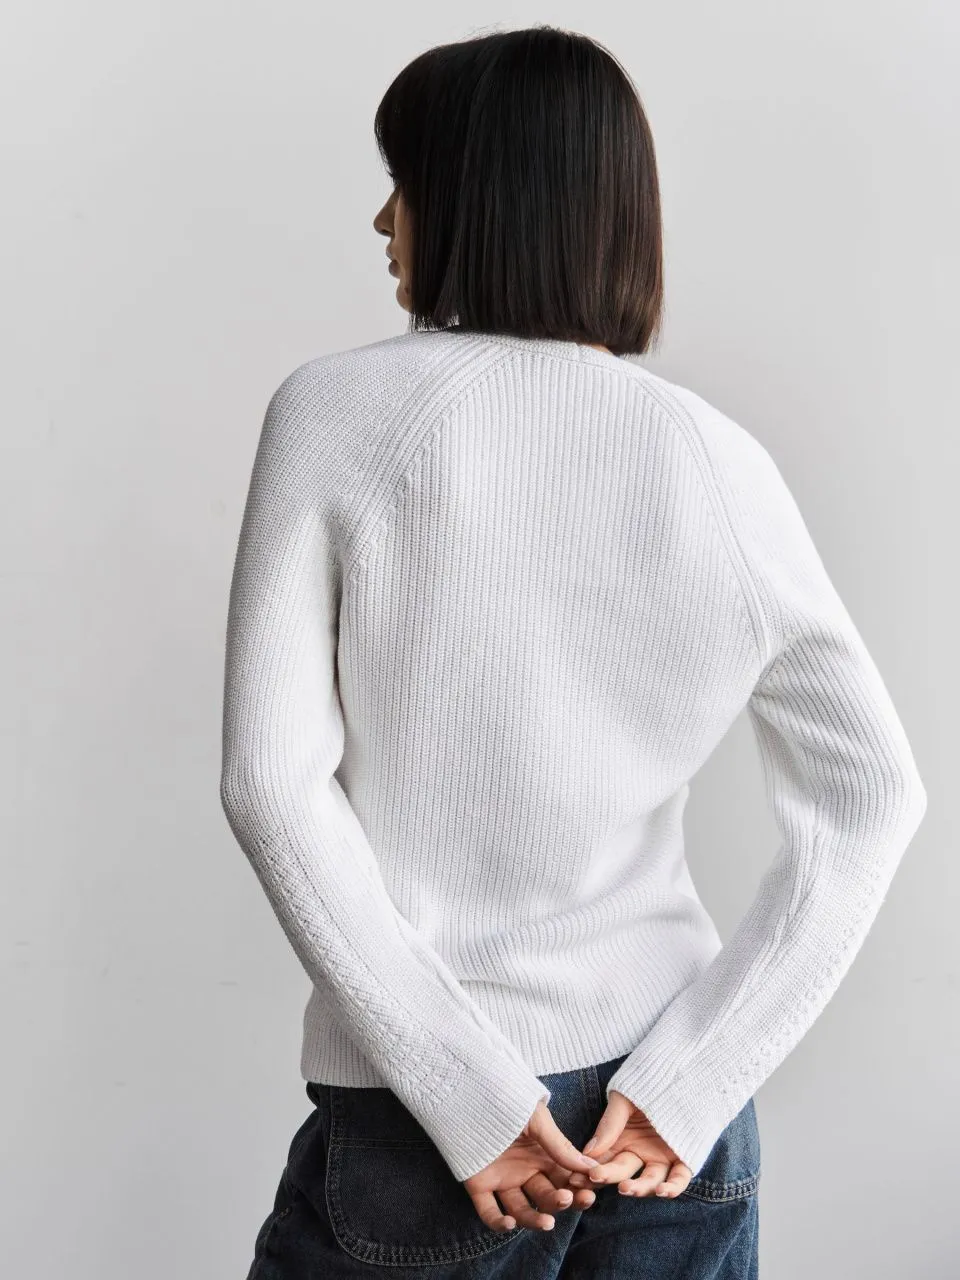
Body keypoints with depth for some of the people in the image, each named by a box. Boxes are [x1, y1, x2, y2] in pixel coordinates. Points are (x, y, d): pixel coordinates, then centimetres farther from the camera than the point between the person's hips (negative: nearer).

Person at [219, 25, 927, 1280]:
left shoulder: (336, 409, -9)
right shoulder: (720, 460, -1)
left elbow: (273, 780, -15)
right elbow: (872, 800, -3)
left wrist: (464, 1086, -12)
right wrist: (691, 1080, -5)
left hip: (418, 1128, -3)